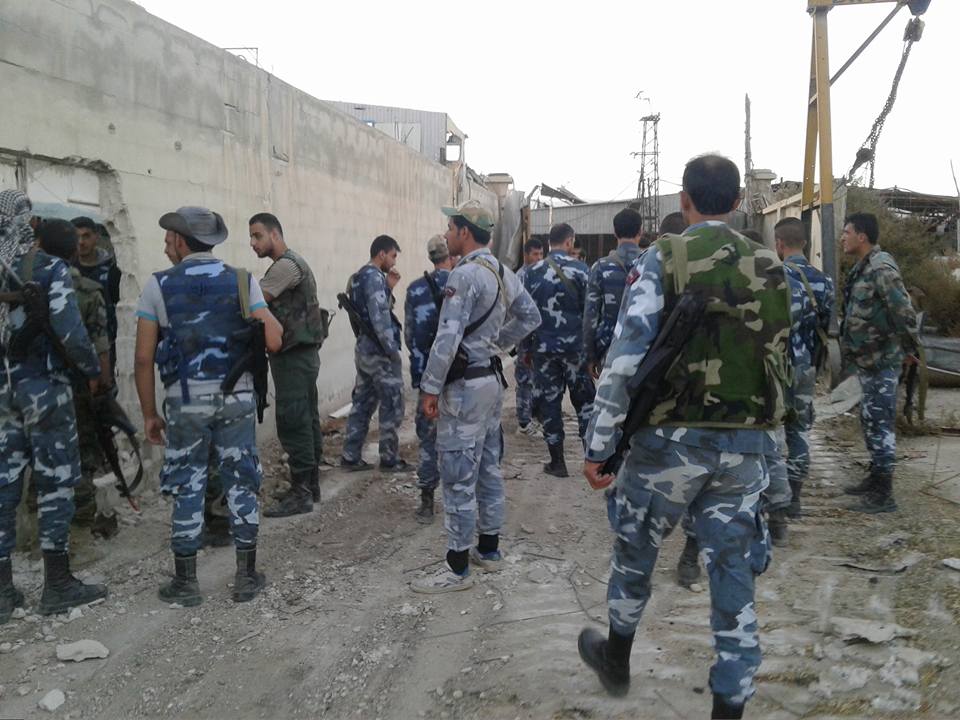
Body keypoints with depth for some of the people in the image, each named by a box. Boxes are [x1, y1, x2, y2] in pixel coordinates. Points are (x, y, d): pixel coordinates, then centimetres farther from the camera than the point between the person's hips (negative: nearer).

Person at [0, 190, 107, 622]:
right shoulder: (49, 269, -10)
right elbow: (69, 331, -17)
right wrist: (93, 371, -3)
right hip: (43, 389, -5)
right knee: (55, 483, 3)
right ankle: (58, 586, 8)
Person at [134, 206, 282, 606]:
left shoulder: (158, 285, -1)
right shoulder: (243, 280, 1)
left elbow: (143, 358, -4)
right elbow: (273, 342, -8)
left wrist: (149, 414, 5)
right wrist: (273, 322, 14)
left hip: (185, 401, -1)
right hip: (237, 397, 1)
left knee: (187, 488, 10)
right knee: (241, 483, 9)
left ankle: (185, 583, 19)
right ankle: (247, 576, 17)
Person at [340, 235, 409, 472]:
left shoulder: (358, 277, 15)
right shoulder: (374, 277, -15)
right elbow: (380, 317, -22)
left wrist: (389, 288, 8)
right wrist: (393, 349, -18)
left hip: (364, 349, 9)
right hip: (380, 351, -9)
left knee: (362, 404, 12)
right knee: (391, 406, 0)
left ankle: (350, 456, 14)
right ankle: (390, 459, 7)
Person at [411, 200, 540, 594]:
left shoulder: (465, 274, -18)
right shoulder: (503, 273, 10)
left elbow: (448, 337, -23)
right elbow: (530, 317, 19)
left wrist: (430, 387, -18)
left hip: (465, 384, -10)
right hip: (492, 378, 10)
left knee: (458, 477, -3)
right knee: (488, 468, 17)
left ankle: (457, 568, 5)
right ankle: (488, 548, 29)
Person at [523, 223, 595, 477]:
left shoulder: (532, 273, 2)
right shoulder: (580, 270, -6)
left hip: (544, 348, 2)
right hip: (575, 345, -2)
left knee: (549, 401, 8)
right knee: (584, 399, 12)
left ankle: (557, 461, 13)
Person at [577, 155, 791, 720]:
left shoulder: (665, 259, -8)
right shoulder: (771, 268, 7)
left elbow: (626, 355, -15)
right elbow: (780, 357, 12)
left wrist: (600, 444, -12)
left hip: (673, 438, -3)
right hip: (745, 444, 3)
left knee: (636, 551, 19)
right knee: (734, 577, 10)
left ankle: (617, 661, 40)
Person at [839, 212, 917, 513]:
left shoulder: (881, 267, -19)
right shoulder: (863, 267, 11)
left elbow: (904, 311, -23)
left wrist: (909, 350, -14)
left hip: (880, 361, -10)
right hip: (867, 359, 10)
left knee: (880, 423, -5)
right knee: (870, 420, 18)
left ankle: (883, 495, 2)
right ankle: (875, 477, 32)